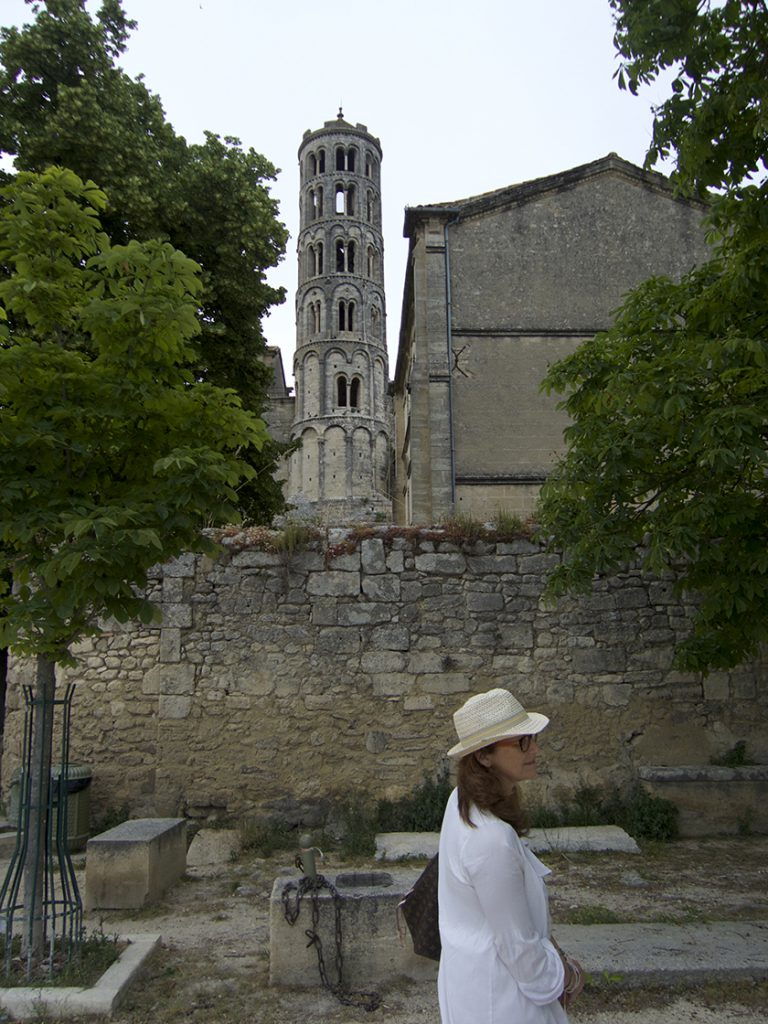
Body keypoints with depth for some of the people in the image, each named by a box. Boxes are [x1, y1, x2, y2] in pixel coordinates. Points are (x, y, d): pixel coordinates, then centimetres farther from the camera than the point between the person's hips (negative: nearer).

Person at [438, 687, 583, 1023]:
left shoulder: (461, 800, -7)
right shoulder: (492, 840, -35)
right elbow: (517, 948, -23)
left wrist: (553, 953, 8)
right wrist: (564, 977, -6)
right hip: (497, 997, -8)